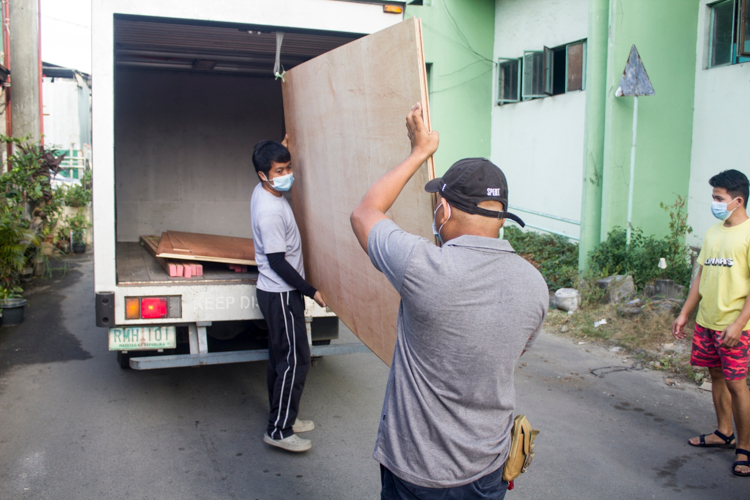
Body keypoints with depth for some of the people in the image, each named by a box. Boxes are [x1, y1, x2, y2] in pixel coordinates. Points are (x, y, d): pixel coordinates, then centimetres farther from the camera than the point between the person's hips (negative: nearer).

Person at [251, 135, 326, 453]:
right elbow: (278, 262, -23)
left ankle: (283, 417, 30)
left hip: (278, 292, 10)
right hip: (281, 295, -10)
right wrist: (310, 291, -16)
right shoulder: (270, 211, -25)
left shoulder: (265, 192, 4)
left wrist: (279, 151, 25)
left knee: (282, 357, 17)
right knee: (295, 359, -4)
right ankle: (278, 430, 4)